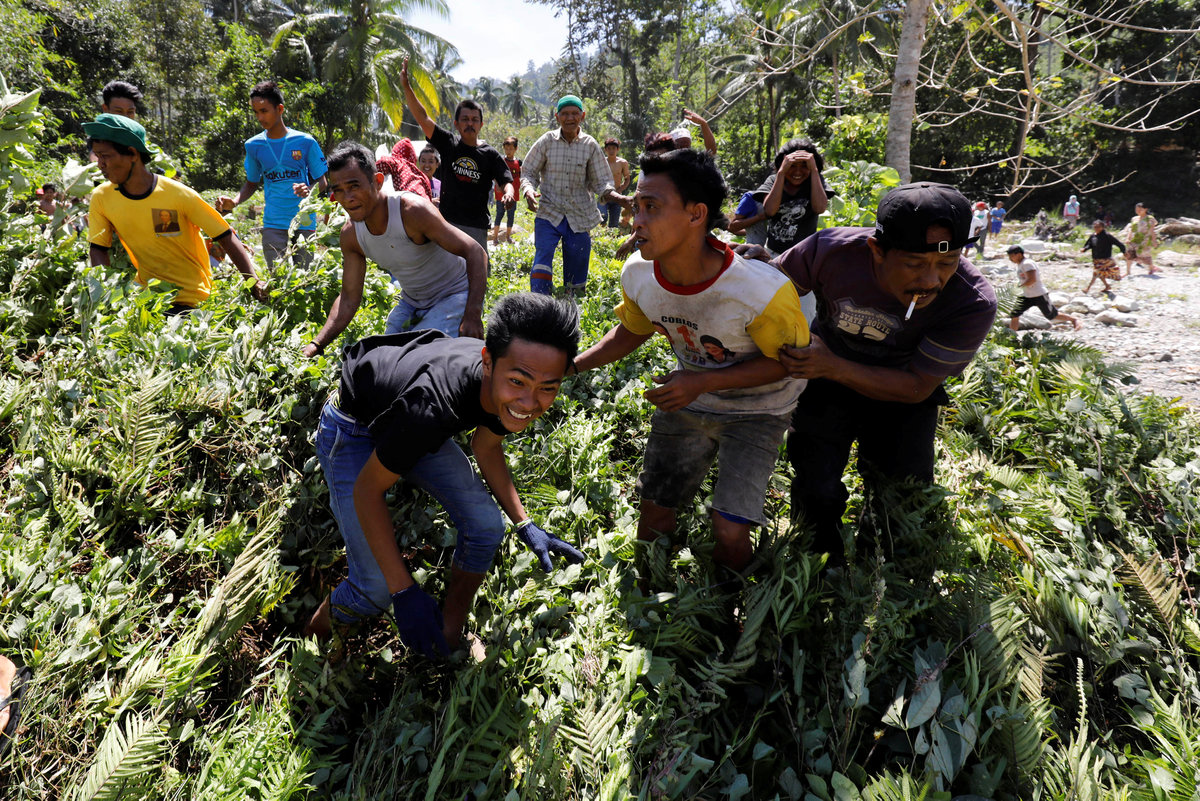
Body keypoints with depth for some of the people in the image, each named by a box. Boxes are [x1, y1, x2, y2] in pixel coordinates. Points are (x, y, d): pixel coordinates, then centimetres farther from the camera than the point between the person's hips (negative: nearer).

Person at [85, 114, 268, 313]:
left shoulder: (179, 195, -16)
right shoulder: (101, 198, -3)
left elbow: (226, 238, -13)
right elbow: (98, 250, 3)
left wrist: (253, 282, -23)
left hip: (189, 298, -4)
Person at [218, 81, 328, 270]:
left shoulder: (305, 142, 0)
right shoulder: (253, 145, 8)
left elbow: (322, 181, 5)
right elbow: (251, 183, 19)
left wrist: (309, 190, -18)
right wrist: (234, 202, -1)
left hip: (304, 223, -1)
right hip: (273, 225, 1)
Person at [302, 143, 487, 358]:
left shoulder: (412, 210, -28)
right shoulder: (350, 234, -9)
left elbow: (476, 253, -28)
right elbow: (349, 298, -1)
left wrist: (472, 316, -39)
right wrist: (315, 346, -12)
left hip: (455, 296, -6)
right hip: (411, 302, 7)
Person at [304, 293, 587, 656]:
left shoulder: (508, 392, -23)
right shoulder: (431, 407, -45)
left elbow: (486, 446, -1)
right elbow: (367, 489, -29)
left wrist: (525, 525, -8)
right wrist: (405, 592, -28)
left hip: (416, 427, 6)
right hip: (352, 429, -6)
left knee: (485, 526, -6)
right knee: (377, 587, -11)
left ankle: (451, 635, 18)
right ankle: (321, 627, 23)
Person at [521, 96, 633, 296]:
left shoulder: (590, 145, 2)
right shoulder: (547, 141, 0)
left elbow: (601, 182, 3)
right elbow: (528, 172, 6)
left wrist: (619, 198, -18)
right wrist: (529, 190, -18)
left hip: (579, 217, 2)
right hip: (549, 213, -1)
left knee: (576, 272, 5)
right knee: (543, 255, -22)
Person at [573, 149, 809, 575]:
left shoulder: (764, 293, -35)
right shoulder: (637, 275, -18)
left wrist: (704, 382, -28)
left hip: (755, 410, -4)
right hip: (688, 398, 4)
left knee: (729, 535, -12)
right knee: (653, 510, 11)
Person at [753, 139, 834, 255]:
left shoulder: (815, 181, 2)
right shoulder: (774, 180, 3)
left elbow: (820, 208, -18)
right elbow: (769, 210, -16)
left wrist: (814, 170, -17)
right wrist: (781, 172, -18)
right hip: (773, 253, 1)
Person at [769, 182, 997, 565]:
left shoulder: (974, 305, -32)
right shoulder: (832, 250, -30)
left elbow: (917, 387, -24)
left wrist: (835, 367, -38)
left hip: (898, 396, 0)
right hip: (826, 382, 0)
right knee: (815, 491, 1)